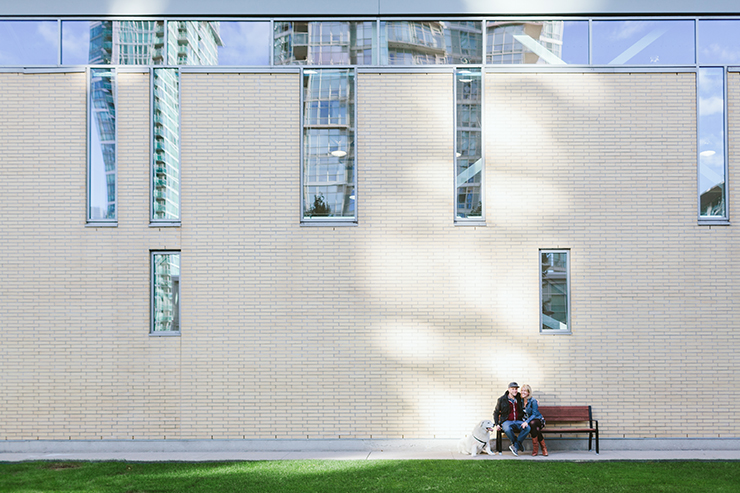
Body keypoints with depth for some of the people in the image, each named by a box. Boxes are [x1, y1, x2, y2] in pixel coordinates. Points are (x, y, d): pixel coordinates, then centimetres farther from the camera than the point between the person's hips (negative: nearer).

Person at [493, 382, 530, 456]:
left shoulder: (520, 399, 7)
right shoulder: (501, 400, 2)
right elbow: (496, 412, 11)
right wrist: (497, 424, -1)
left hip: (518, 421, 2)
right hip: (507, 421, -2)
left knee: (527, 428, -29)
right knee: (507, 429, -38)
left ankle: (515, 446, -23)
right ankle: (518, 445, -15)